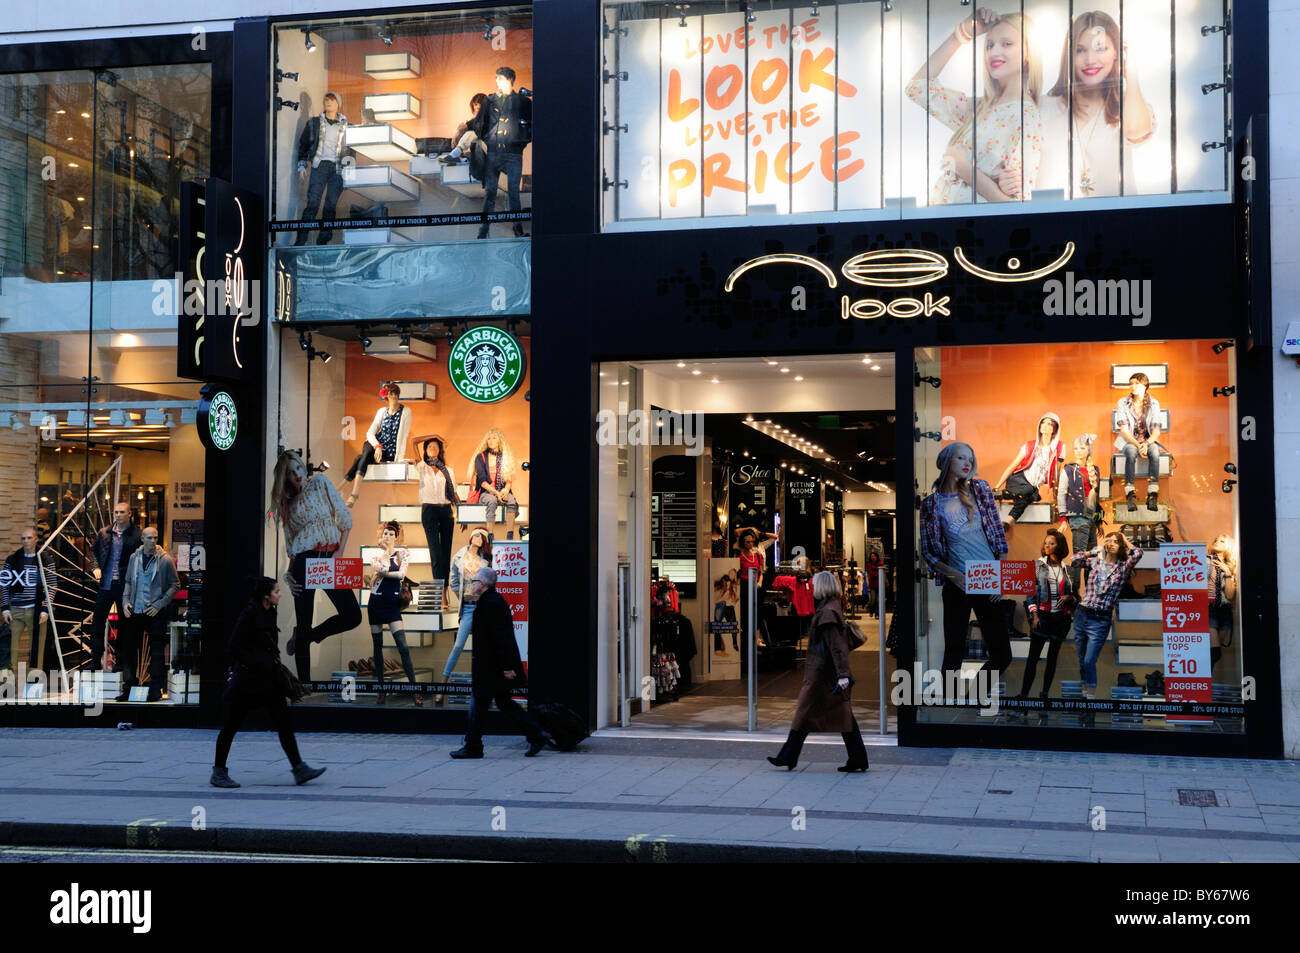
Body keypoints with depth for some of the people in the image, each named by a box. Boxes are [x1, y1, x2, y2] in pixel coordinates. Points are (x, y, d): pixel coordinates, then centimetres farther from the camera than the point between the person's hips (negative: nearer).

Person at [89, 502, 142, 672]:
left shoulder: (137, 535, -5)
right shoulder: (104, 533, 8)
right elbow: (94, 550, 23)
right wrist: (97, 567, 10)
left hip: (125, 585, -4)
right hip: (106, 584, 4)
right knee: (97, 621, 3)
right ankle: (95, 661, 10)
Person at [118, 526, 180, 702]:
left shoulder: (165, 559, -6)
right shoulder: (134, 557, 7)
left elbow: (175, 585, -3)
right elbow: (128, 582, 16)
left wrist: (160, 604, -11)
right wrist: (125, 601, 1)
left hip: (156, 613, -4)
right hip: (135, 612, 4)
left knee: (156, 651, 1)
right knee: (130, 649, 7)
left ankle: (156, 689, 9)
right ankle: (129, 688, 18)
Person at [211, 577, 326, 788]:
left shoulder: (269, 613, 11)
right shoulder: (249, 614, -14)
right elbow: (233, 647, -17)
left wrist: (276, 664, 14)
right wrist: (254, 665, -17)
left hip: (269, 679, 8)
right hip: (246, 680, -8)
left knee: (284, 723, 3)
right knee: (231, 725, 3)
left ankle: (299, 769, 3)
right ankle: (218, 773, 14)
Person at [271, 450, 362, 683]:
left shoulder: (320, 483, 8)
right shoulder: (288, 504, 13)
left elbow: (344, 517, 5)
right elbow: (290, 545, 14)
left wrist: (341, 549, -5)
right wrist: (289, 574, -1)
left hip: (330, 558, 1)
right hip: (304, 559, 0)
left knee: (352, 616, -10)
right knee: (304, 623, -3)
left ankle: (305, 636, 14)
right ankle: (304, 682, 6)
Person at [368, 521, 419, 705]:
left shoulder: (403, 554, 3)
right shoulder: (375, 556, 6)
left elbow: (401, 574, -13)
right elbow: (383, 569, -15)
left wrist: (383, 573, -8)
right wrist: (385, 551, -2)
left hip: (393, 604, -2)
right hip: (377, 602, 2)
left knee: (403, 647, -12)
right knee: (377, 647, 5)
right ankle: (381, 689, 12)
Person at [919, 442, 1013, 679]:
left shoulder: (980, 489, 6)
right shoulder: (931, 504, 1)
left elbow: (999, 535, 7)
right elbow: (927, 552, 4)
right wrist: (952, 574, -12)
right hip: (957, 586, -2)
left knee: (1001, 653, 1)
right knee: (954, 653, -1)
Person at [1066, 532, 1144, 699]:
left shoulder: (1123, 567, 1)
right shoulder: (1095, 562, 10)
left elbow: (1138, 553, -15)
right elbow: (1073, 560, 4)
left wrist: (1125, 540, 2)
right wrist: (1095, 551, 8)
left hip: (1100, 620, -4)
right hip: (1081, 614, 4)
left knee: (1089, 661, -10)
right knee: (1081, 659, 10)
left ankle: (1091, 695, 0)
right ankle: (1085, 692, 22)